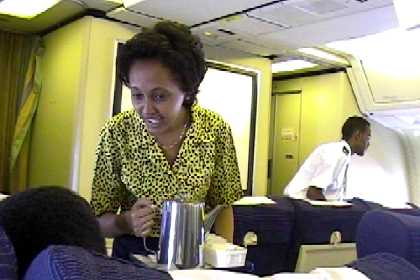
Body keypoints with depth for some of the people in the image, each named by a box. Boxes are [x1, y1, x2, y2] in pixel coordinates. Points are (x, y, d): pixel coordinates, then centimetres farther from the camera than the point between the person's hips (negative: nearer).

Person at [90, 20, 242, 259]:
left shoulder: (216, 130, -10)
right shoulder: (116, 133, -12)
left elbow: (224, 205, 3)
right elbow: (100, 217, -4)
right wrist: (126, 222, -24)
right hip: (133, 253, -1)